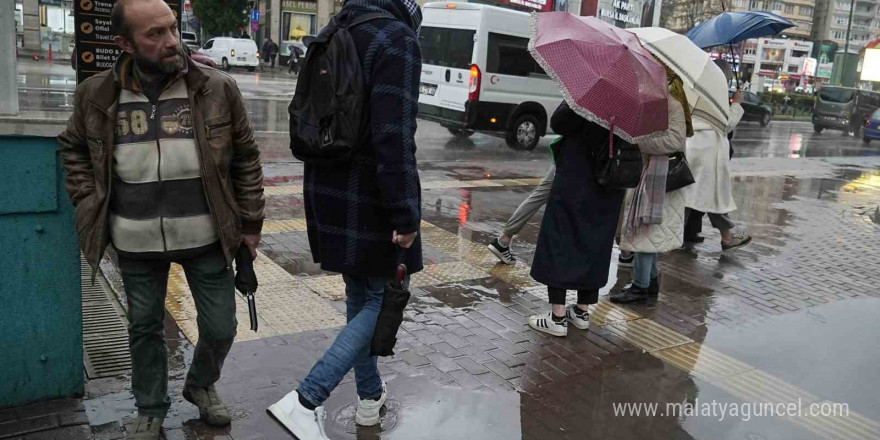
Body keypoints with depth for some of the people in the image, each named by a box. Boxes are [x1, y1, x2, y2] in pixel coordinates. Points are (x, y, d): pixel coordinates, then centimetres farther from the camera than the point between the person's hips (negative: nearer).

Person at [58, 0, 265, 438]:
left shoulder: (218, 89, -8)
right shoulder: (96, 95, -4)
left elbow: (246, 159, 0)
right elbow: (73, 148, 15)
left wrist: (250, 222, 0)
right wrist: (89, 202, 4)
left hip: (205, 238, -1)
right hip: (136, 242, 1)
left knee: (220, 328, 9)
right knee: (144, 327, 16)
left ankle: (201, 384, 41)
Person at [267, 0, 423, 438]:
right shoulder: (397, 39, -14)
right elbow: (394, 137, -23)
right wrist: (405, 216, -19)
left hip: (328, 192, 8)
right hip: (370, 201, -8)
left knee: (359, 297, 20)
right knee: (382, 300, 6)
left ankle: (370, 396, 32)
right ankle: (306, 400, -4)